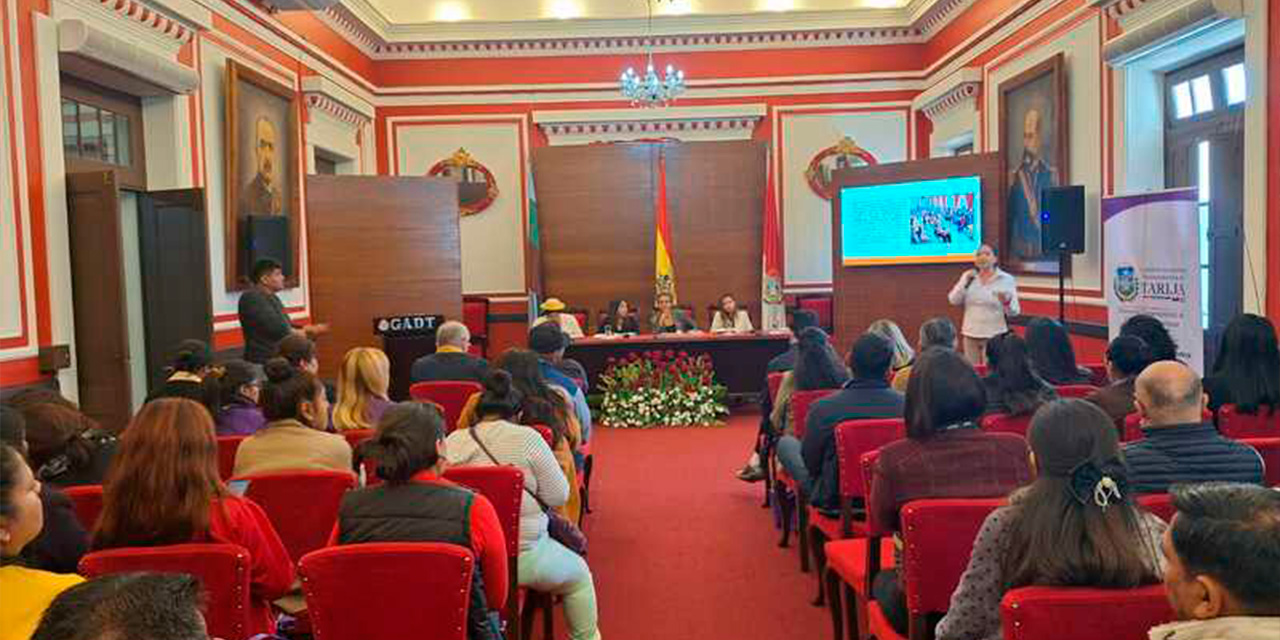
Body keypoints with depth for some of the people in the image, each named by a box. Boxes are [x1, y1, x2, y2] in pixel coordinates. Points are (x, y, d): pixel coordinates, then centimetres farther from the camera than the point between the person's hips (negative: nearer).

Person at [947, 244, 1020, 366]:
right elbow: (954, 300, -1)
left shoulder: (1007, 280, 0)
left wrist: (1006, 302, -25)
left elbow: (1014, 312, -4)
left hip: (995, 335, -3)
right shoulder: (968, 276, 8)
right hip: (971, 333, 3)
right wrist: (965, 282, -11)